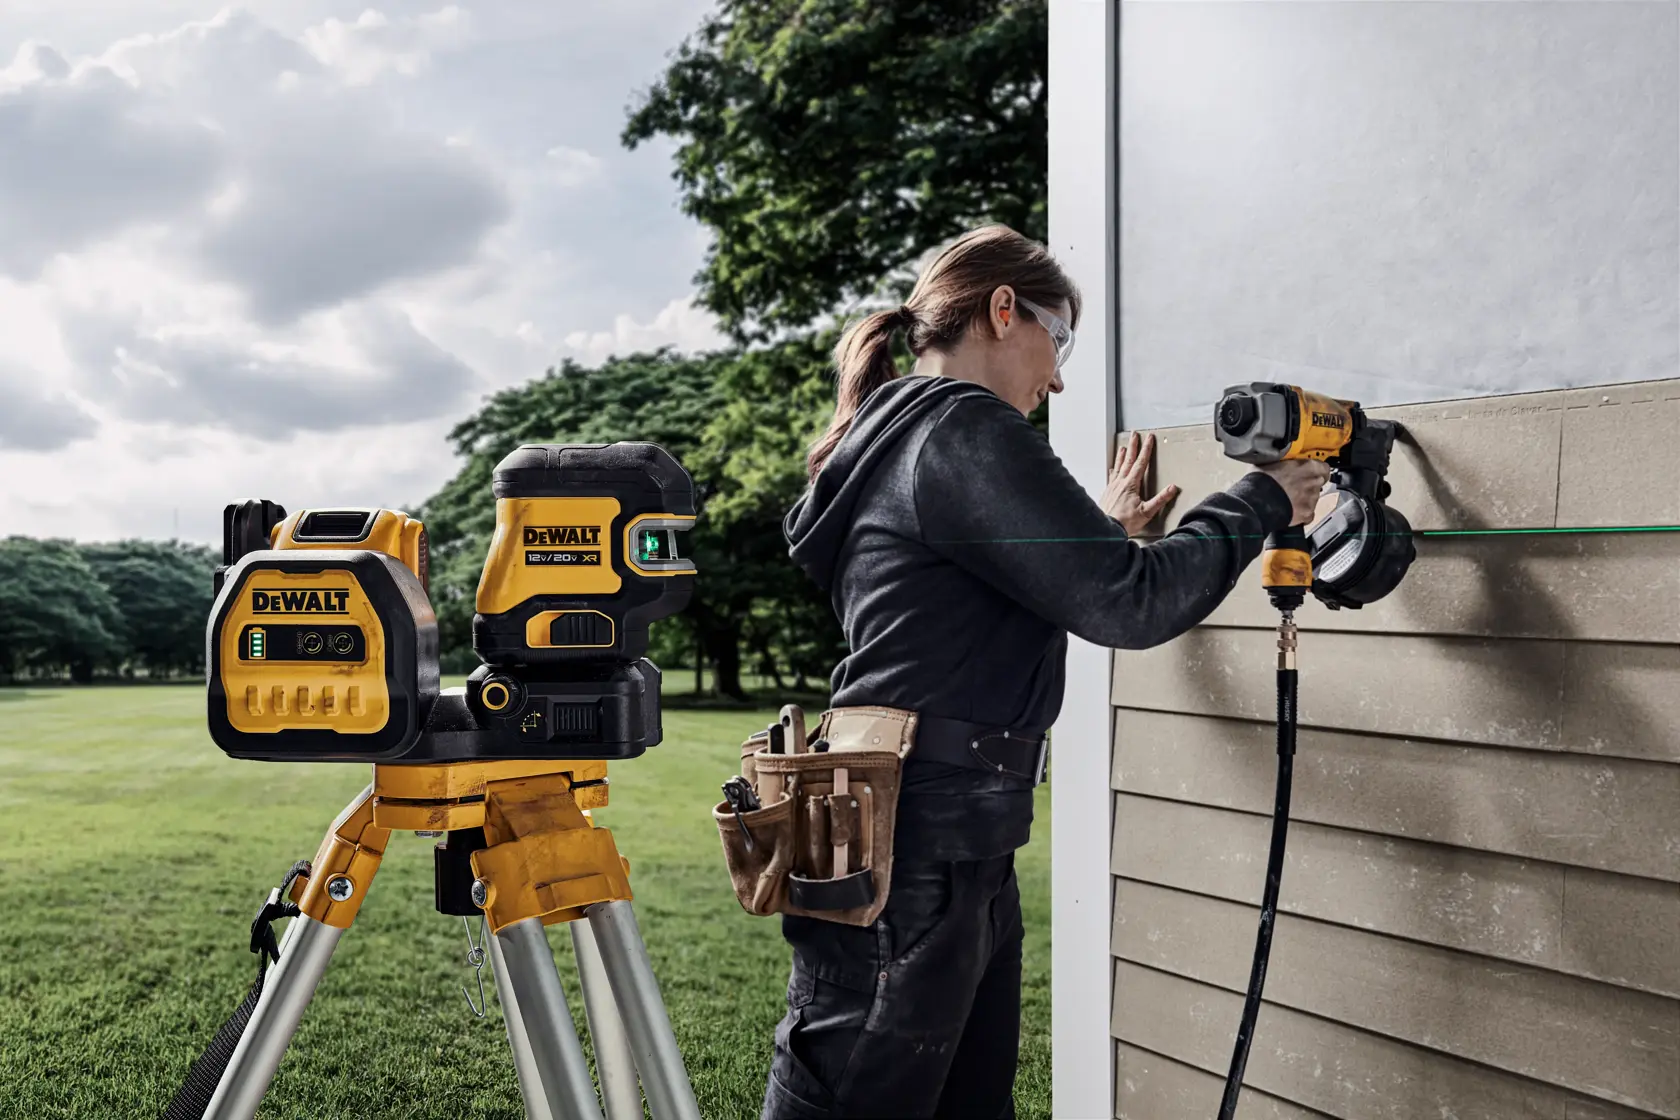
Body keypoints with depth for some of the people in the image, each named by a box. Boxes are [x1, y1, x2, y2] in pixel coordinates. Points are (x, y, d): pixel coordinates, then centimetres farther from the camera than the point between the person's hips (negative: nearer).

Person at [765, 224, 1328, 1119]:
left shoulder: (892, 439, 18)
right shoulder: (964, 431, -12)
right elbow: (1128, 605, -14)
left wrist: (1101, 531, 31)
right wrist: (1262, 503, 0)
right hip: (910, 855, -10)